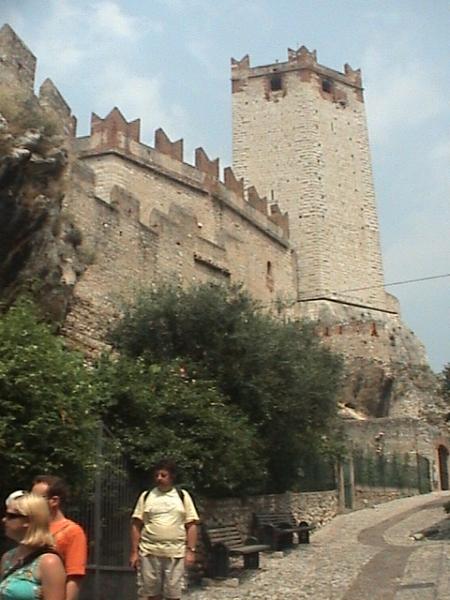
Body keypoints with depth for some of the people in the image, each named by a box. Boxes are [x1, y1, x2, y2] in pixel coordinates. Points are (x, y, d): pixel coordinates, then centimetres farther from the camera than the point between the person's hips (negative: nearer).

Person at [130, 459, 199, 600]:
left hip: (175, 553, -1)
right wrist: (134, 552, -1)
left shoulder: (182, 496, 3)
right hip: (149, 552, 1)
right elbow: (136, 525, 4)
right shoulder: (146, 496, 5)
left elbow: (191, 525, 2)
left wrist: (190, 550, -6)